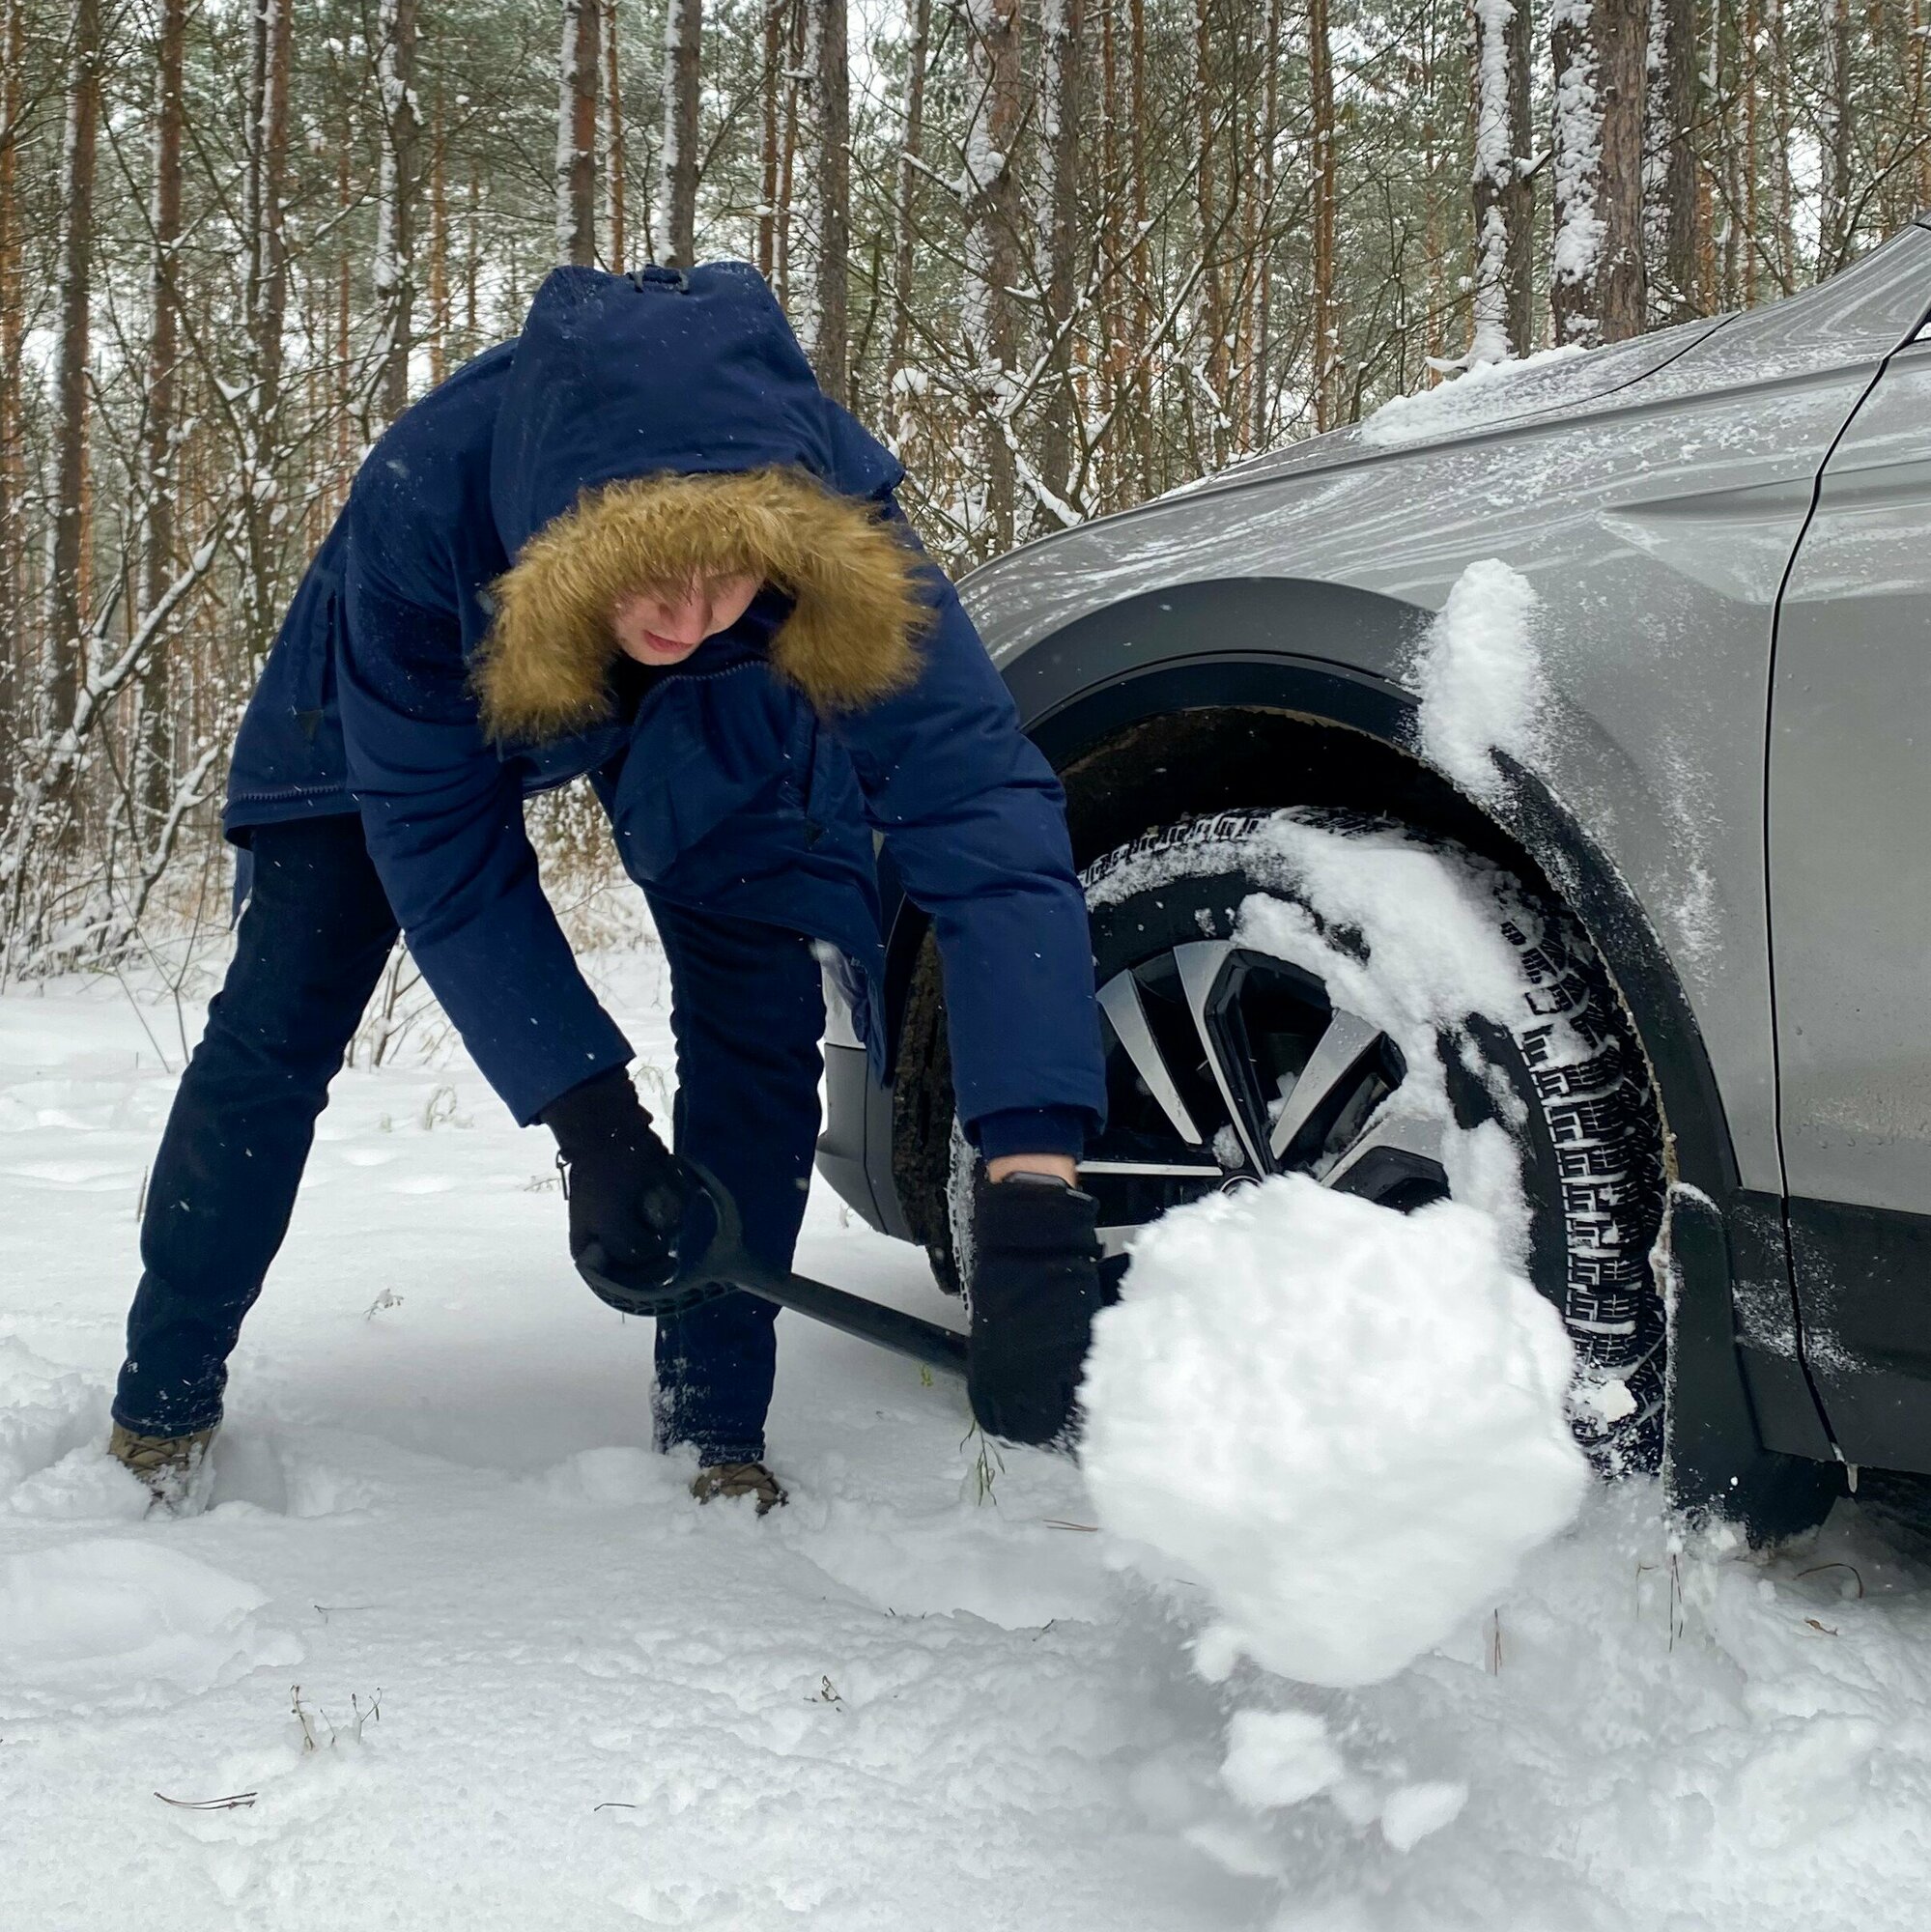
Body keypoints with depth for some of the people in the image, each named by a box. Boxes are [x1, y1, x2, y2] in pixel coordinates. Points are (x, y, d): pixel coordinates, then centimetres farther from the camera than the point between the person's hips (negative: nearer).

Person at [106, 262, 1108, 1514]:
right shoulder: (423, 505, -42)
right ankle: (162, 1409, 15)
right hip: (409, 702, 0)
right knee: (280, 1023, -4)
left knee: (763, 1026, -14)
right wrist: (588, 1118, -36)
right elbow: (440, 849, -31)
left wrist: (1034, 1193, -55)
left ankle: (716, 1433, 2)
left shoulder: (839, 535, -41)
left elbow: (988, 824, -46)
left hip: (713, 729, 1)